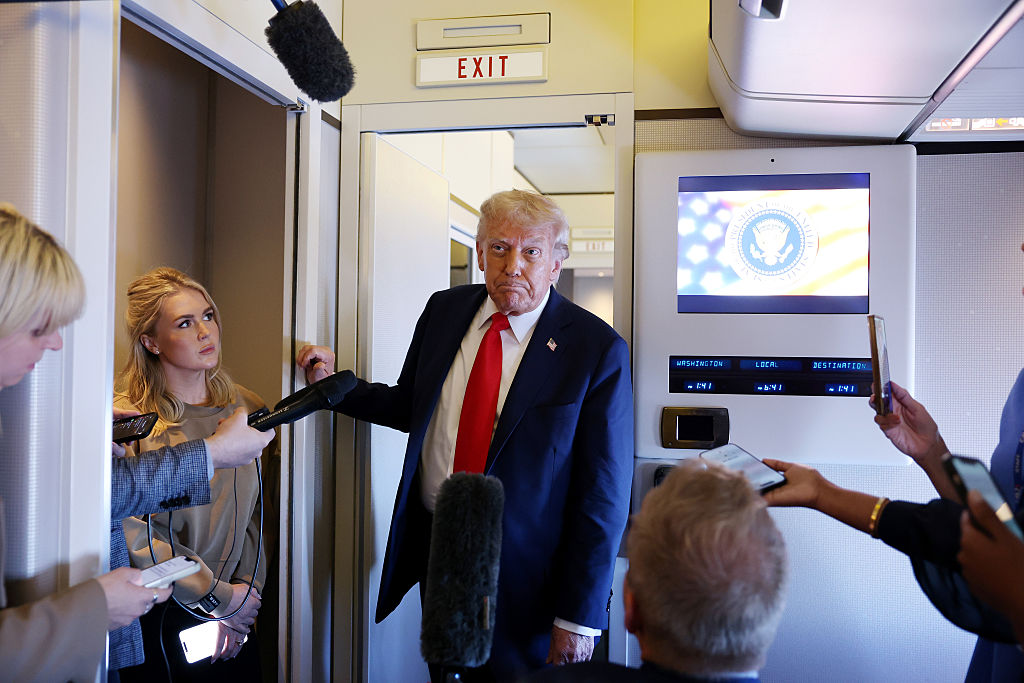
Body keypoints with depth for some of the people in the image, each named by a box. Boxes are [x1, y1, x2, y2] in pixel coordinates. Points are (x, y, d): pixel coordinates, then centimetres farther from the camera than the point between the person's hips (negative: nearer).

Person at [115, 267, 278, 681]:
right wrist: (218, 599, -13)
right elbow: (133, 535, -18)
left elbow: (256, 513, 3)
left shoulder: (246, 409, 1)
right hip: (157, 624, -4)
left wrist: (244, 593, -7)